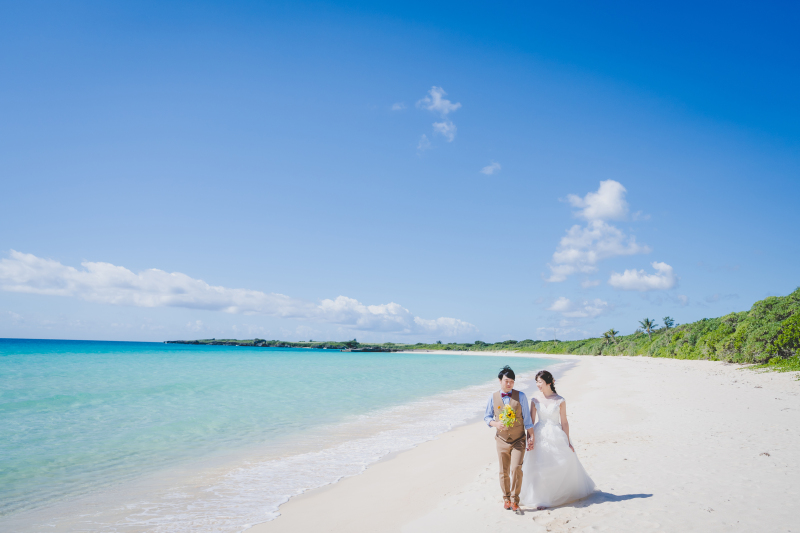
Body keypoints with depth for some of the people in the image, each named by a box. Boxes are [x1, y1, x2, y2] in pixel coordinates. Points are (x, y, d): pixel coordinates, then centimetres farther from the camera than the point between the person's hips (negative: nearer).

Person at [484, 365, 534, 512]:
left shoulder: (520, 396, -2)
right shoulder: (493, 397, 0)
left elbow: (527, 418, 1)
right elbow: (487, 417, 7)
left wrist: (531, 436, -2)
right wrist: (496, 424, -13)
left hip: (518, 440, -1)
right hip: (502, 440, 2)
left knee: (516, 468, -14)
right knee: (504, 472, 9)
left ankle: (514, 499, 2)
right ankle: (506, 498, 28)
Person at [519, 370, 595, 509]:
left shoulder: (560, 401, -4)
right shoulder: (535, 399, -1)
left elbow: (564, 422, 0)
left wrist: (568, 442, 0)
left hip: (557, 436, 0)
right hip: (540, 436, 0)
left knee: (567, 463, 6)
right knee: (539, 466, -2)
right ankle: (541, 499, 11)